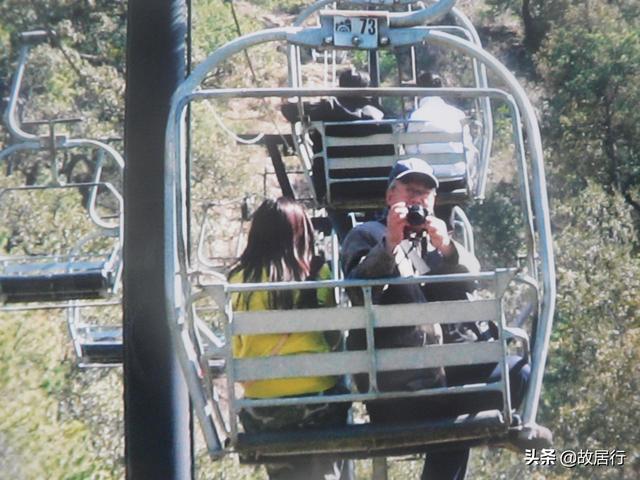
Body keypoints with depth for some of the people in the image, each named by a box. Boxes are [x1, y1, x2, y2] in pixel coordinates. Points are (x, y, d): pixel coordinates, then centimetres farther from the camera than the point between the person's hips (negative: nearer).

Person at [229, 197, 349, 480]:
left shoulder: (240, 279, -4)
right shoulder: (318, 273, -5)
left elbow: (237, 345, 4)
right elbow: (334, 336, 6)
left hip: (262, 401, 1)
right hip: (317, 395, -1)